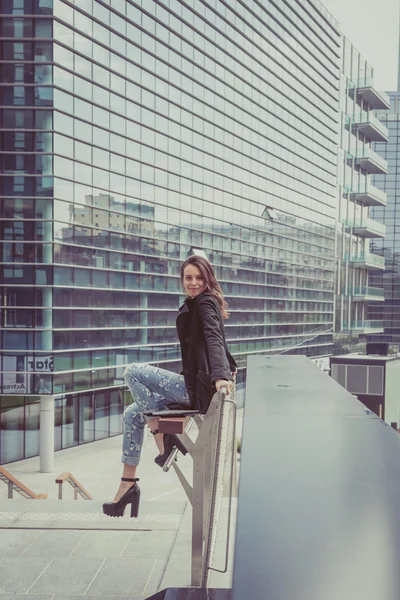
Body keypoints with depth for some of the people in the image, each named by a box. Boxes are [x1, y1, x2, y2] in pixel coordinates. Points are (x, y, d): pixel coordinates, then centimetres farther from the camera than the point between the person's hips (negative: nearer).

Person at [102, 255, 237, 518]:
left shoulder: (205, 303, -9)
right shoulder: (197, 305, 19)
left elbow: (214, 339, -27)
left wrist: (220, 375, -41)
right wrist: (226, 368, 35)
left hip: (197, 388, -10)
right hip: (193, 387, 10)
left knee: (133, 371, -14)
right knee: (132, 414, 11)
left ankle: (164, 439, -9)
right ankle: (128, 484, 11)